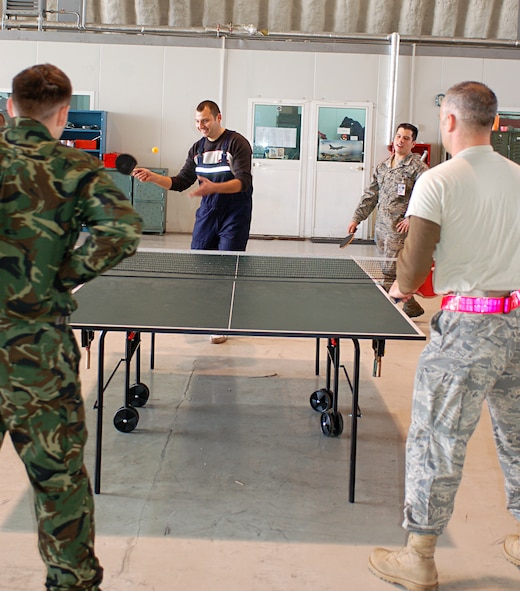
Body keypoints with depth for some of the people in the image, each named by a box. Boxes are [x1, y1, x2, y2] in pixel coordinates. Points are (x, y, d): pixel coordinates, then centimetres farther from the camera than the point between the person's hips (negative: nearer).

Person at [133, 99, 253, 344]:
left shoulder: (237, 143, -11)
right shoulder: (197, 148, 10)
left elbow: (243, 182, -21)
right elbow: (180, 182, 9)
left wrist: (213, 188, -35)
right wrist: (153, 177, -7)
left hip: (235, 216, -6)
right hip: (207, 213, 6)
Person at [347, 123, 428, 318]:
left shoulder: (417, 167, -6)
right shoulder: (382, 166, 15)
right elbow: (370, 195, 20)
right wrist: (357, 218, 16)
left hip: (399, 229, -7)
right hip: (381, 227, 7)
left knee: (390, 273, -9)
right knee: (395, 272, 12)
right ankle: (411, 307, 24)